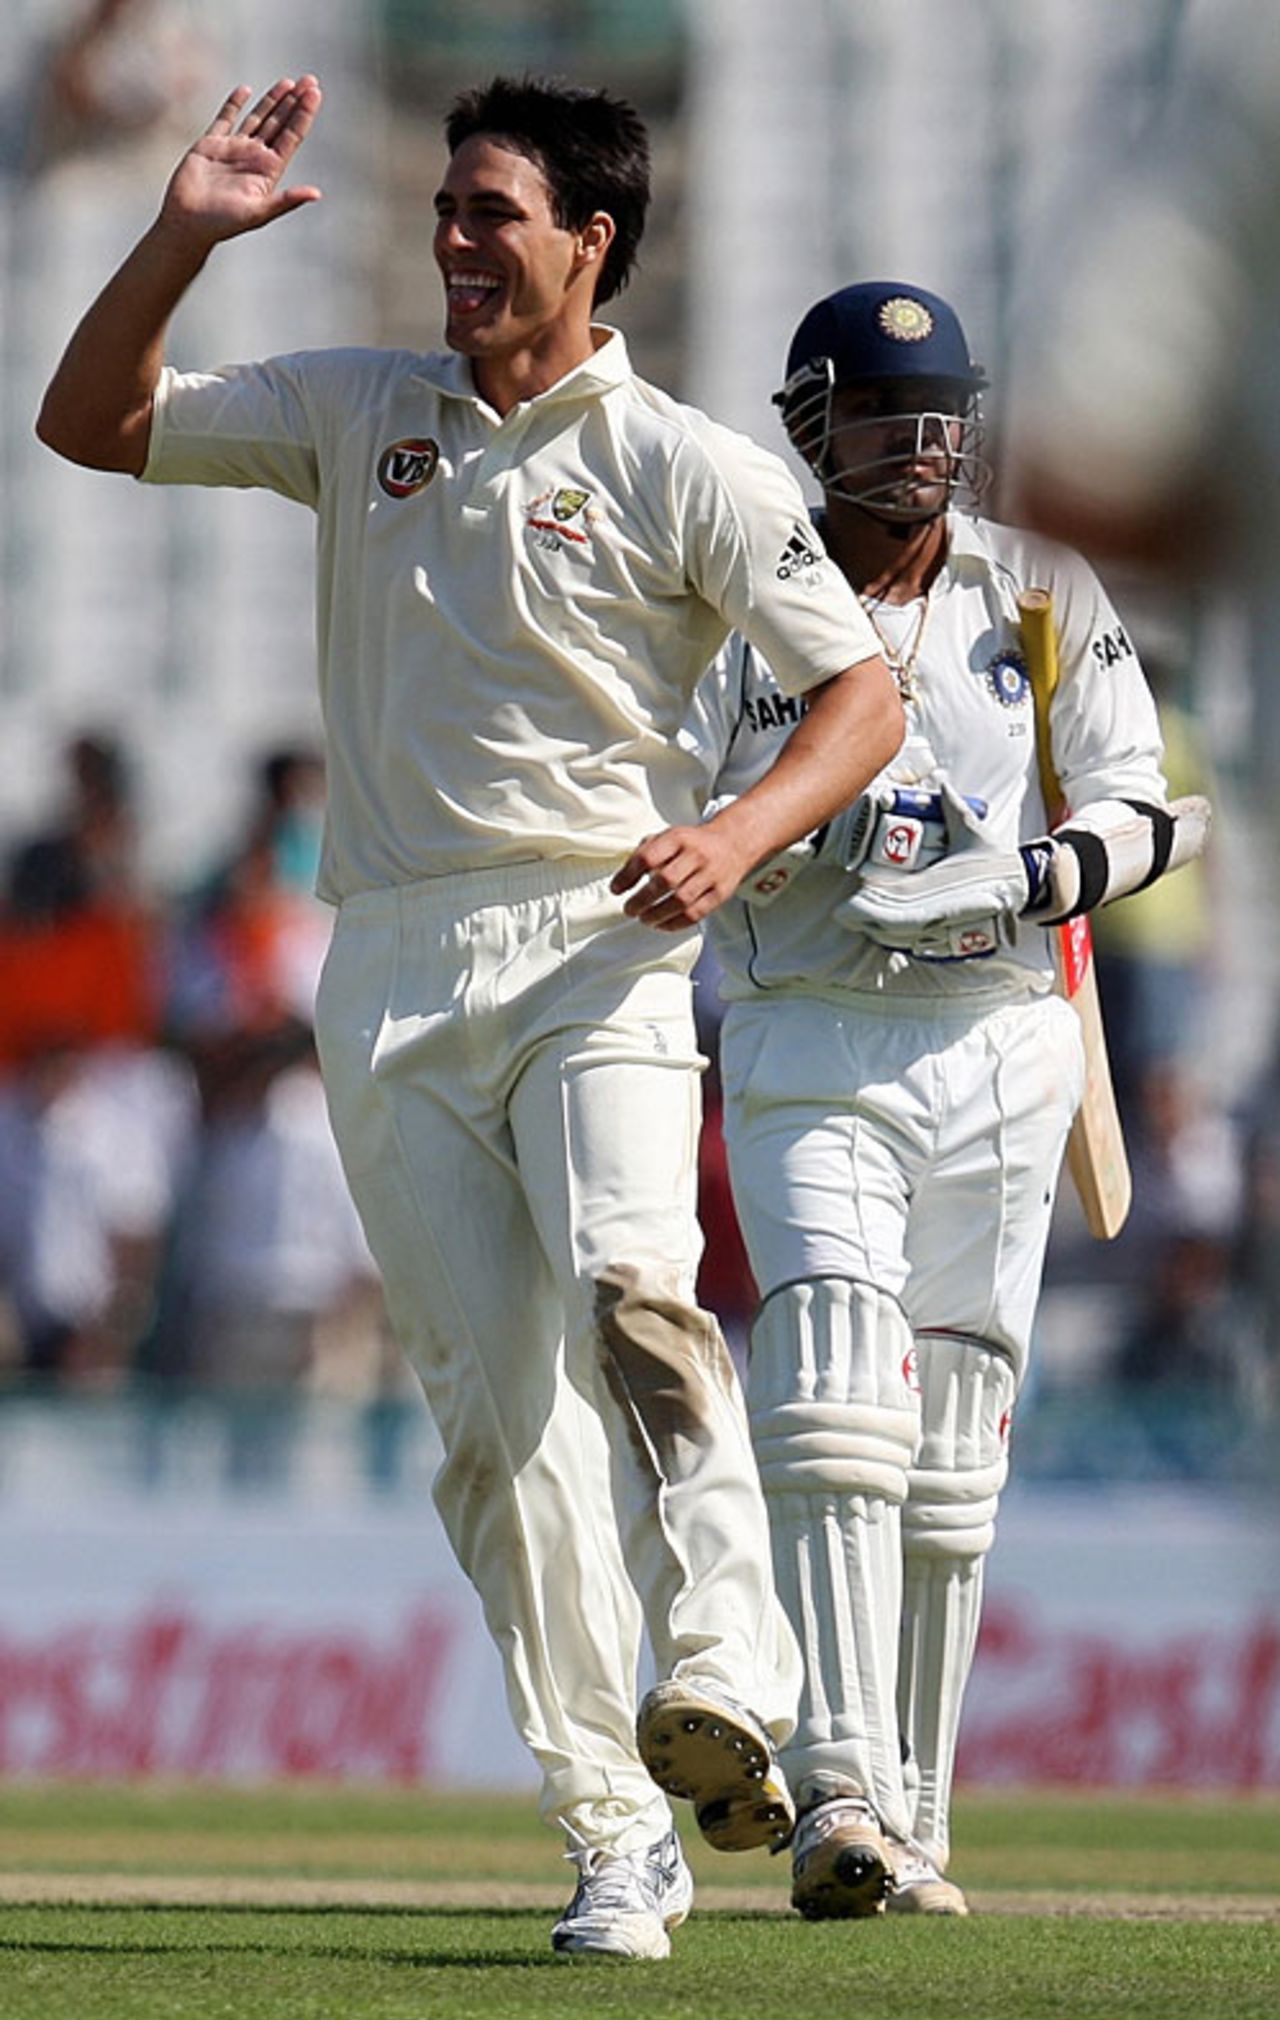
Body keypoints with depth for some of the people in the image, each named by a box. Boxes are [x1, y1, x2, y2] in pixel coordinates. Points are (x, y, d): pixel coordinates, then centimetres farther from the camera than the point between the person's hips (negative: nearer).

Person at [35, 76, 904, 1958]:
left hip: (597, 945, -3)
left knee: (627, 1294, -30)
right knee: (495, 1410, -2)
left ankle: (722, 1679, -38)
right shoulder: (359, 410, 13)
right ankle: (616, 1836, -1)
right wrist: (184, 237, -2)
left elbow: (862, 691, 1)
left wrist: (735, 838, -17)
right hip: (395, 971, 4)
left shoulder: (687, 467, 1)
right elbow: (91, 422, 13)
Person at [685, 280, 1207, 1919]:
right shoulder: (739, 607, 2)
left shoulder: (1048, 600, 8)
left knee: (953, 1459, 5)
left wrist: (1050, 874, -16)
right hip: (808, 1049, -3)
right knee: (839, 1405, -19)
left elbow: (1137, 810, 6)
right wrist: (788, 835, -19)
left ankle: (908, 1827, 12)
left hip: (1001, 1052, 3)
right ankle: (841, 1797, -27)